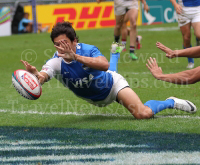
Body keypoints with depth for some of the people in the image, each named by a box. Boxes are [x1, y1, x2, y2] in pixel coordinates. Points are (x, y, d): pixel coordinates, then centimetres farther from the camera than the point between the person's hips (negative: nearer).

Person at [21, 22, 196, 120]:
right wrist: (34, 73, -73)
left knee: (143, 113, -23)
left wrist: (75, 57, -66)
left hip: (113, 84, -5)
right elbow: (42, 76, -48)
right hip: (95, 99, 5)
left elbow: (104, 65, -55)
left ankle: (171, 102, 4)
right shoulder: (56, 61, -27)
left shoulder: (88, 50, -33)